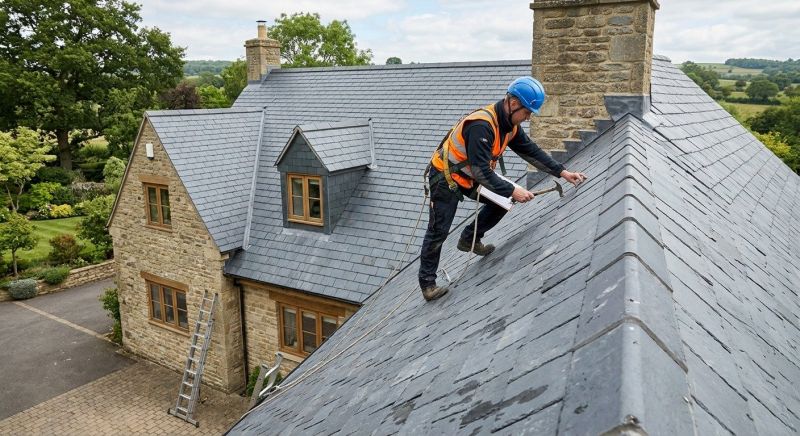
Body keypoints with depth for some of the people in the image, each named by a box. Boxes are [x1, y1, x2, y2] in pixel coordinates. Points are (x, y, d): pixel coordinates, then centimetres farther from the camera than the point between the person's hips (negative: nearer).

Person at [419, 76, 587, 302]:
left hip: (470, 177, 9)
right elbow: (481, 171, -34)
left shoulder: (510, 124, -3)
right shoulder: (481, 125, -33)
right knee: (438, 232, -4)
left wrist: (563, 172, 1)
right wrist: (512, 190, -31)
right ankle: (427, 283, 9)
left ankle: (470, 240, 20)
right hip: (445, 178, -9)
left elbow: (531, 151, 5)